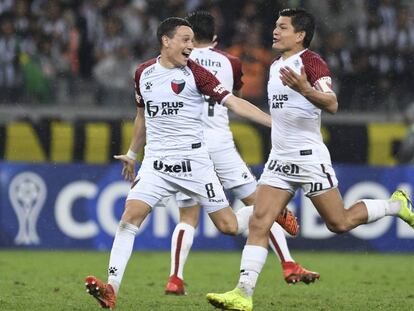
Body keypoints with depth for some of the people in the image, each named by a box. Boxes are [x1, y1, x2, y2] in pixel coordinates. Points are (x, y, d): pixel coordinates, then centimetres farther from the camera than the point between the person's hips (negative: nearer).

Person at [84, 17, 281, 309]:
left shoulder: (195, 73, -5)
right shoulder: (144, 73, 7)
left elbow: (234, 102, -10)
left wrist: (273, 121, -20)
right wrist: (132, 153, 30)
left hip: (193, 161, -3)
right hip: (156, 162, 3)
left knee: (228, 226, -1)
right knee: (130, 217, -15)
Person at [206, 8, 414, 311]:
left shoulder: (311, 61, -11)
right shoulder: (276, 65, 15)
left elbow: (332, 104, -26)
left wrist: (305, 89, -42)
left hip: (309, 158, -7)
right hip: (279, 160, 7)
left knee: (340, 223, 1)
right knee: (259, 223, -8)